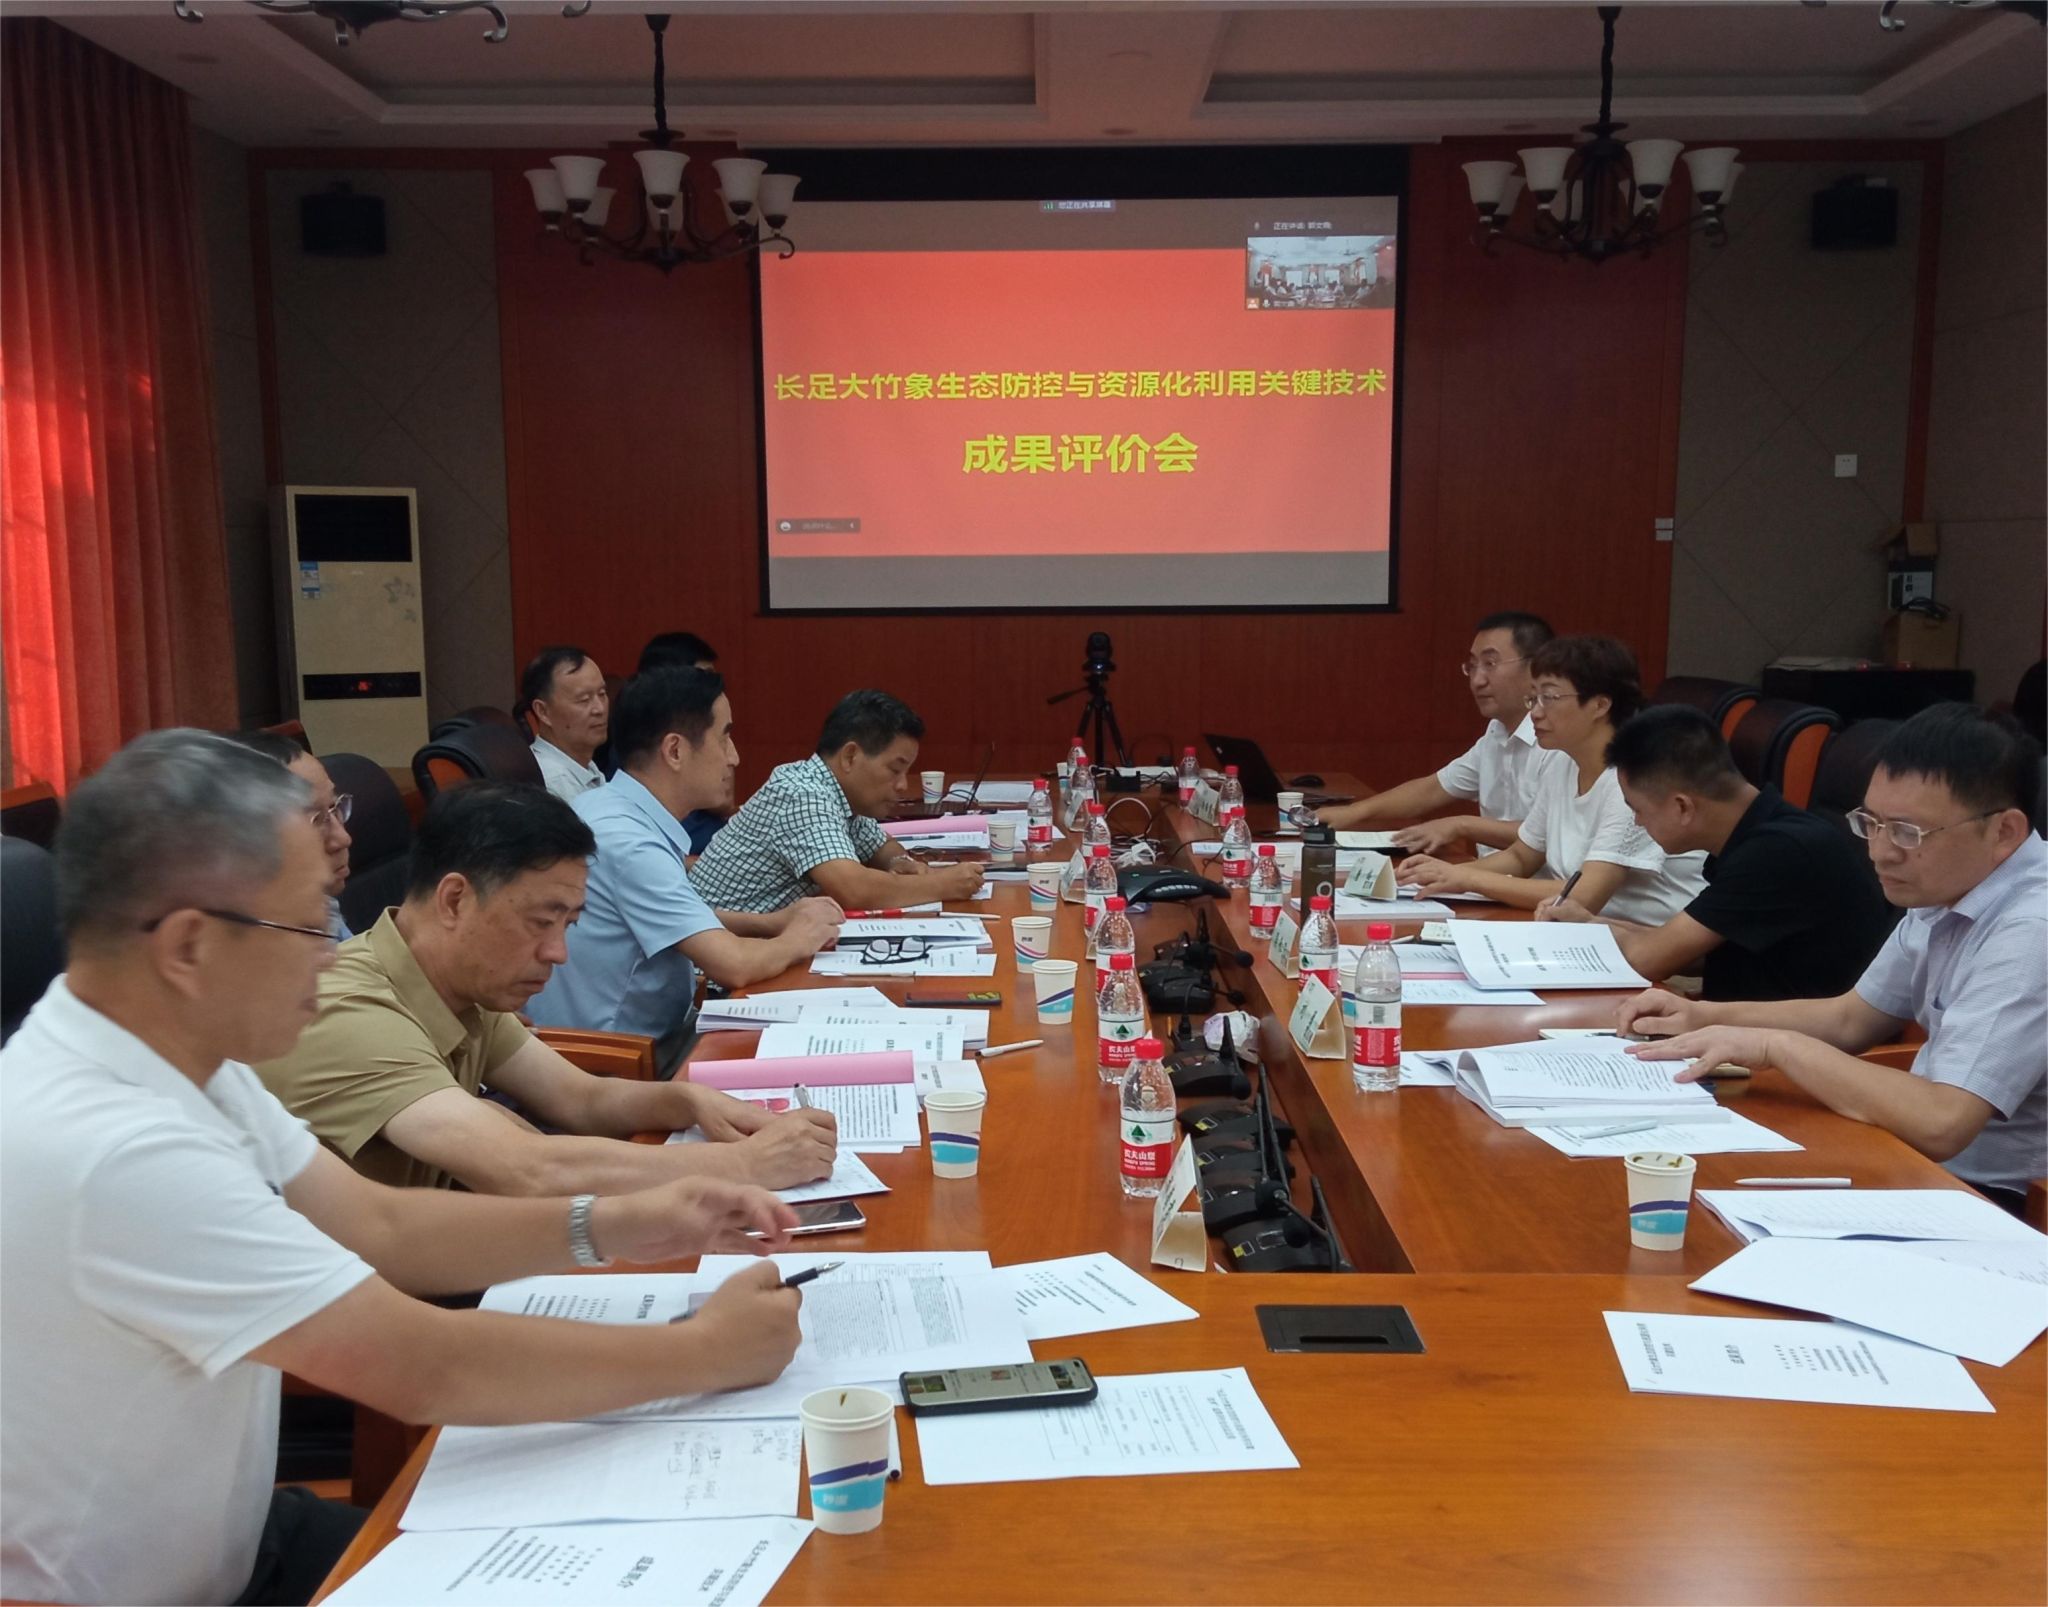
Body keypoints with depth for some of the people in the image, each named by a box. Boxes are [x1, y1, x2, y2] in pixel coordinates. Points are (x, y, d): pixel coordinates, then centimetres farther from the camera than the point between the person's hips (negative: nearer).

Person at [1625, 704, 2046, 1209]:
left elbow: (1941, 1123, -32)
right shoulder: (1946, 889, 3)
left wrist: (1775, 1044, -22)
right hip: (1935, 1171, 8)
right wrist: (1705, 1016, 1)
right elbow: (1853, 1018, 14)